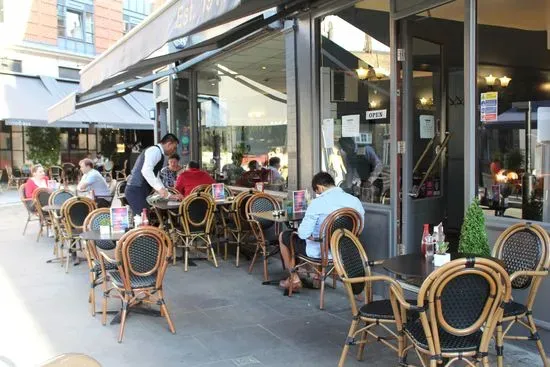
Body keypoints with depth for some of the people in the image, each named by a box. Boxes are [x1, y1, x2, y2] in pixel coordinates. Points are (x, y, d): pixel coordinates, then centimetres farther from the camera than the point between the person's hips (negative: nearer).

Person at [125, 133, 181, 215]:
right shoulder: (156, 150, -9)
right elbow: (146, 171, -26)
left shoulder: (158, 153, 22)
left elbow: (154, 177, 27)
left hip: (136, 191, 10)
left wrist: (169, 195, 23)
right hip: (137, 191, -10)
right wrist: (160, 188, -29)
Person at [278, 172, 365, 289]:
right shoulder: (355, 201, -7)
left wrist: (313, 236, -1)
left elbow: (303, 234, -21)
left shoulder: (318, 202, -22)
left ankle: (294, 279, 29)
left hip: (320, 252, -6)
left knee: (283, 236, 20)